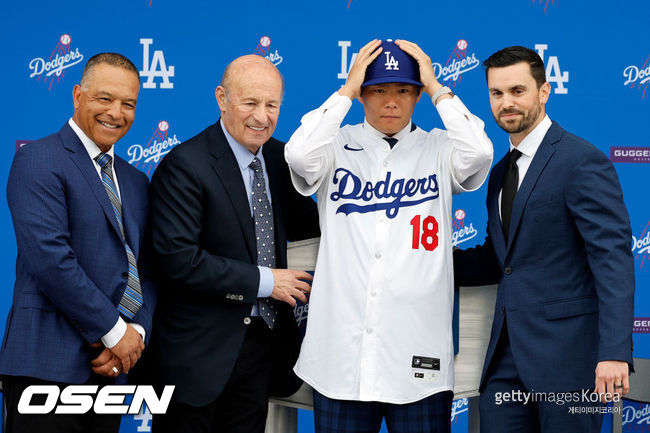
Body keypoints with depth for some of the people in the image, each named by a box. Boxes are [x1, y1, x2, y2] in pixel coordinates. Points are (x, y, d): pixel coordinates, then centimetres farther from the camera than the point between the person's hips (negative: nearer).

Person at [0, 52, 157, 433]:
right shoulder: (38, 160, -6)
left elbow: (147, 268, 14)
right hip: (48, 368, -6)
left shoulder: (136, 182, 16)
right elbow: (50, 258, -17)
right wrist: (114, 331, -13)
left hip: (110, 366, 7)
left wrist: (136, 331, -5)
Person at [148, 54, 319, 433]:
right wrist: (264, 281, -18)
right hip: (201, 350, -6)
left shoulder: (279, 157, 6)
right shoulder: (185, 166, -16)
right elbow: (179, 259, -22)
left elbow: (293, 224, 18)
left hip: (263, 341, 6)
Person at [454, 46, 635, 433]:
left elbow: (613, 258, -17)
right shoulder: (501, 172, 16)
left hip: (566, 353, -7)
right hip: (507, 357, 7)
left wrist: (614, 352, -25)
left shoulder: (582, 161, -10)